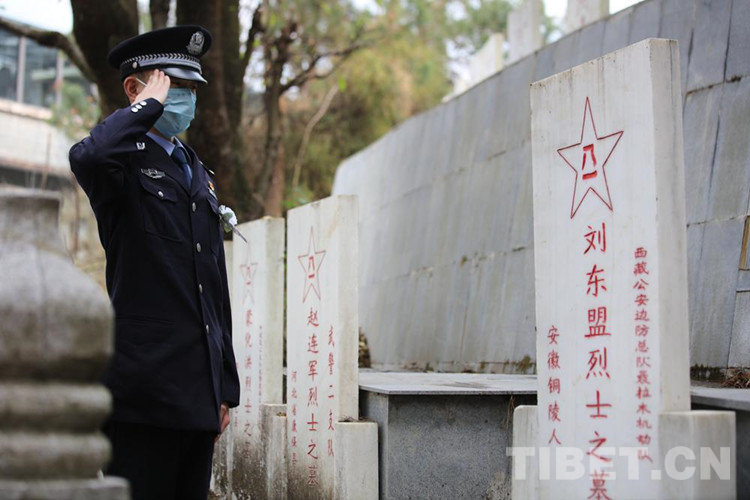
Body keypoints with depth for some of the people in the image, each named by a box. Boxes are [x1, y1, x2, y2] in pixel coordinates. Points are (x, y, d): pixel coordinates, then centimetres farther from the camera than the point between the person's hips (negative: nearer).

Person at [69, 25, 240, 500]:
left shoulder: (200, 174, 21)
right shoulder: (127, 164, -1)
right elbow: (89, 157, -30)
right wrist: (150, 103, -12)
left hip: (200, 392, 7)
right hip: (144, 388, -7)